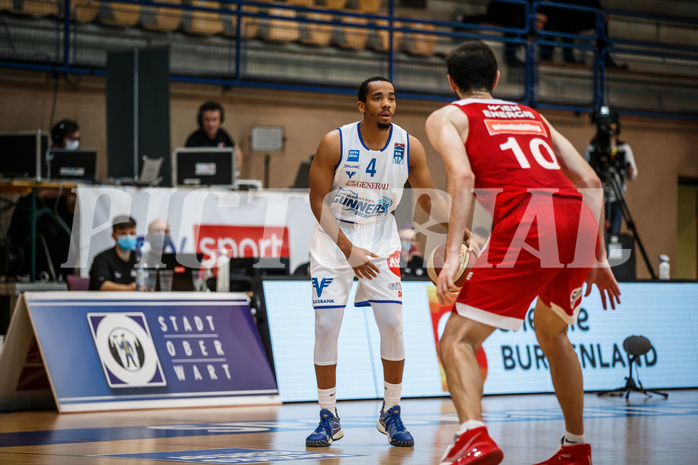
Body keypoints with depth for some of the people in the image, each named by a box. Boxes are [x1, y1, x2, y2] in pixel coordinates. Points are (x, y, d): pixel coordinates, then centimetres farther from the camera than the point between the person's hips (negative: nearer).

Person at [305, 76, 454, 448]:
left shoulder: (409, 146, -11)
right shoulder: (335, 143, -18)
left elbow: (429, 198, 1)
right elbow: (318, 201, -12)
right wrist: (348, 250, -20)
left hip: (380, 235, 2)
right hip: (334, 235, -2)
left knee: (392, 322, -10)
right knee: (326, 325, -7)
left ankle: (391, 414, 6)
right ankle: (329, 419, 5)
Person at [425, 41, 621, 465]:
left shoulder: (447, 117, 17)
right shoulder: (533, 116, 33)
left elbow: (463, 177, -4)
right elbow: (590, 182, 25)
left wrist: (453, 253, -10)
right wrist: (598, 257, 28)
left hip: (527, 222, -6)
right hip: (580, 222, 6)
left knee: (457, 341, -3)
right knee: (552, 331, 30)